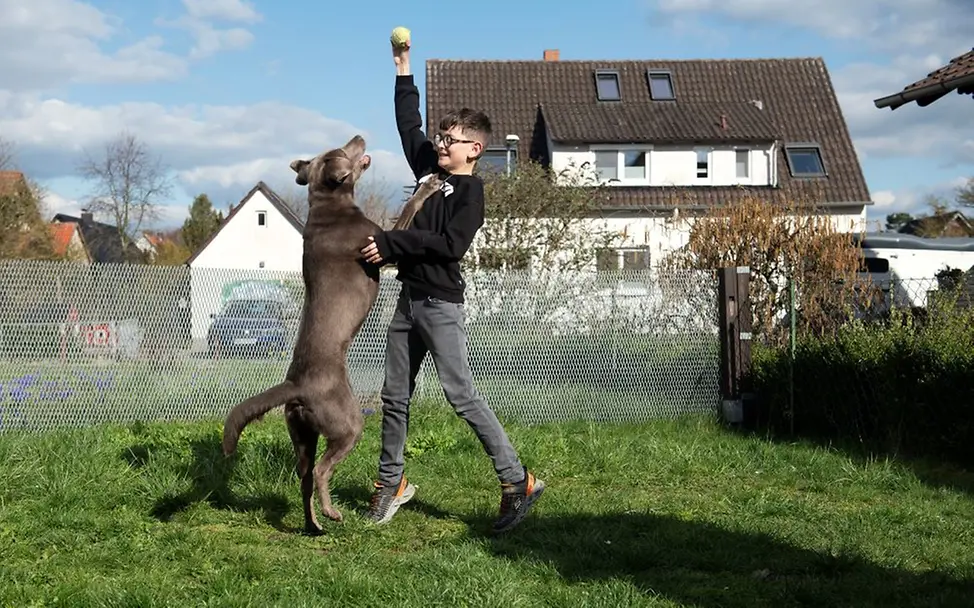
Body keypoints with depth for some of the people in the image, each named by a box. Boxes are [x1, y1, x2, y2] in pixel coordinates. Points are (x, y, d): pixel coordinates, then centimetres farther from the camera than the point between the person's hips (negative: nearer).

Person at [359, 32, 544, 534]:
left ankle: (517, 482, -7)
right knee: (394, 396, 11)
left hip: (440, 304, -8)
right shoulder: (429, 170, 14)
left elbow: (450, 244, -20)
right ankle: (391, 483, 24)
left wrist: (391, 245, -20)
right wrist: (404, 72, 24)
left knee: (460, 394, -12)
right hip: (409, 299, 8)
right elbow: (409, 126, 26)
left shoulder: (470, 191, -8)